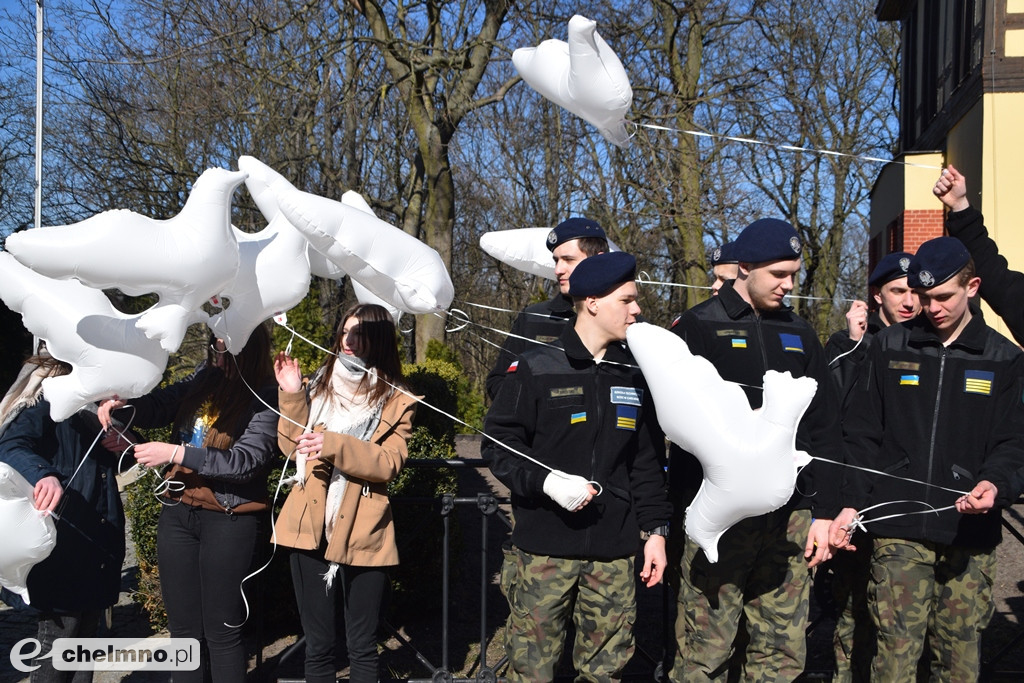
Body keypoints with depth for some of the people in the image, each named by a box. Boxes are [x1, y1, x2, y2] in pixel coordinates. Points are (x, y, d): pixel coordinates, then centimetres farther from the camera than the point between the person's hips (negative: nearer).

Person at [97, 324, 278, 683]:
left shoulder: (266, 398, -14)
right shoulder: (205, 378, 3)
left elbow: (248, 460, -21)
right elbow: (159, 406, 11)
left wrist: (175, 454, -23)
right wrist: (121, 406, -10)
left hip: (229, 518, -6)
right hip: (177, 510, 6)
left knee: (221, 632, 4)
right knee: (182, 626, 15)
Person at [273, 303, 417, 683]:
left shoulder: (396, 402, 1)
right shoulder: (319, 385, 10)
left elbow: (390, 463, -12)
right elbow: (293, 448, 4)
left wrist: (335, 445, -24)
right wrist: (291, 396, -7)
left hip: (362, 535, -2)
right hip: (311, 529, 3)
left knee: (361, 645, 7)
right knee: (317, 644, 10)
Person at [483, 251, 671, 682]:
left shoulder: (635, 376, 9)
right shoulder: (537, 370, -5)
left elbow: (648, 463, 14)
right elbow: (498, 444, -3)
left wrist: (656, 529, 9)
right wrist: (546, 481, -18)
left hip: (613, 550, 4)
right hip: (545, 548, -4)